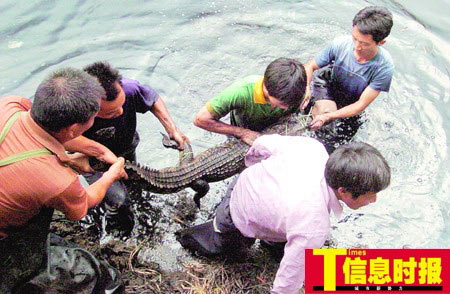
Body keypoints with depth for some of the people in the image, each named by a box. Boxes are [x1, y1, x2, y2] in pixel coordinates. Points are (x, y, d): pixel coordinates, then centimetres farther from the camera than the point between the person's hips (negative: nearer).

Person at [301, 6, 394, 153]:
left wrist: (328, 116, -39)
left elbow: (361, 105, -27)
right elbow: (310, 66, -13)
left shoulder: (384, 67, -31)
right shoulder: (340, 44, -27)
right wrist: (305, 88, -35)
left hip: (351, 107, 0)